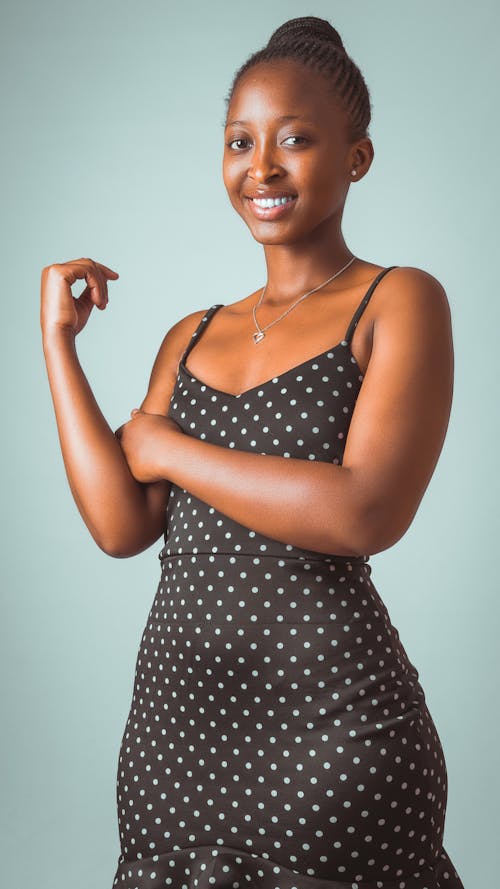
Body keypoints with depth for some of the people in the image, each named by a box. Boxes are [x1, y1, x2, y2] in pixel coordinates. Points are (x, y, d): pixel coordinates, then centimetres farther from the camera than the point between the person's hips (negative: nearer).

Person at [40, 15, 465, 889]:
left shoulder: (400, 302, -4)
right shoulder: (190, 338, 12)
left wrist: (169, 450, -8)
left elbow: (367, 513, -18)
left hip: (328, 718, -5)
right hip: (172, 711, 5)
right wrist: (57, 338, 2)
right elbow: (121, 525, 0)